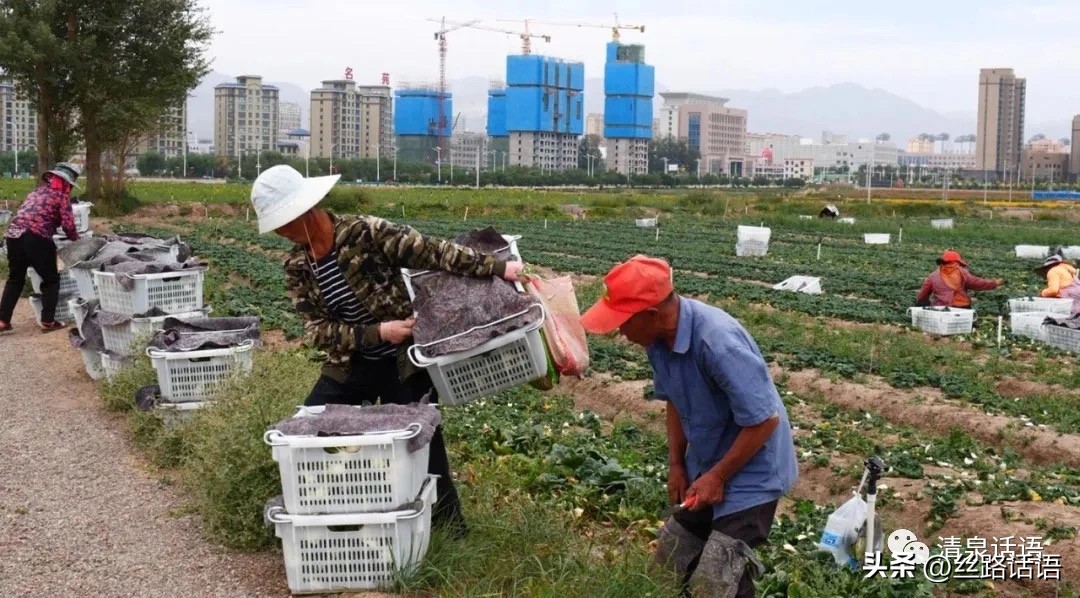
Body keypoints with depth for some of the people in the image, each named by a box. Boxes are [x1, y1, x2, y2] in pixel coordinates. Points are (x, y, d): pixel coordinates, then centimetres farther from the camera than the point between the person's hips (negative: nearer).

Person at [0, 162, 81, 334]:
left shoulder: (38, 190, 23)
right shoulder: (61, 195, 4)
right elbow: (68, 224, -5)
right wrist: (75, 239, 15)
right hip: (36, 238, -6)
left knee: (15, 278, 18)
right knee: (51, 280, 9)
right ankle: (48, 321, 8)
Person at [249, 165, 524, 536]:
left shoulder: (364, 233, -21)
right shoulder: (296, 266, -5)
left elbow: (431, 253, -24)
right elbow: (316, 329, -8)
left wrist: (495, 268, -29)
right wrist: (376, 333, -21)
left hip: (405, 360, -5)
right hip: (350, 364, 5)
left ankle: (446, 517, 27)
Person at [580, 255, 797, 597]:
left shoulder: (719, 343, -34)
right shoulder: (660, 337, -8)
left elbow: (764, 421, -27)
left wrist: (718, 477, -18)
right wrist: (676, 464, 4)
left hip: (749, 474, -8)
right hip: (706, 468, 8)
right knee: (670, 565, 16)